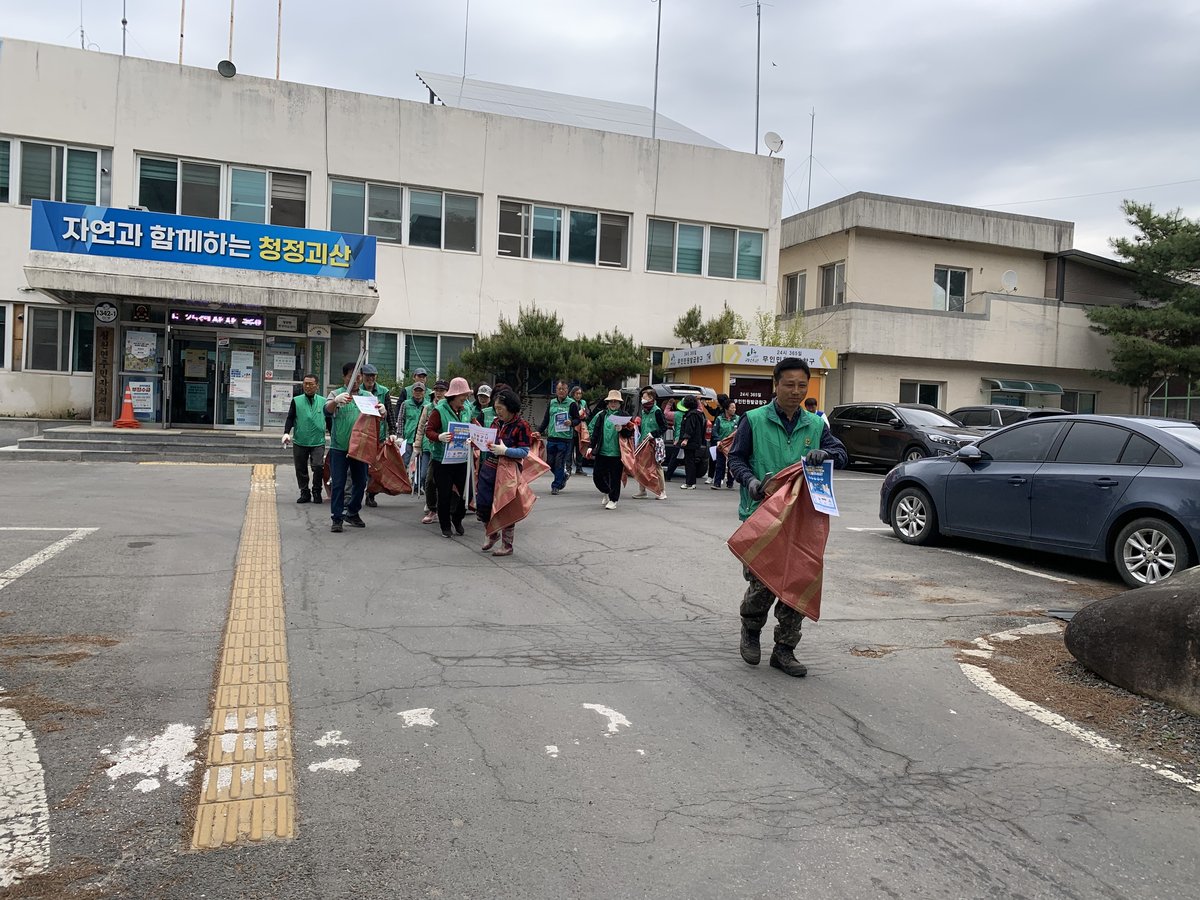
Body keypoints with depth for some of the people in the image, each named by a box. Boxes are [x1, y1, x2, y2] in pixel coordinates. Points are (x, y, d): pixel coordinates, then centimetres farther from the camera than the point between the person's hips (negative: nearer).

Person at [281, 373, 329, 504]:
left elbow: (329, 420, 13)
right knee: (301, 469, 6)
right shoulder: (296, 400, 6)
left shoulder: (323, 402, 7)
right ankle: (305, 492, 20)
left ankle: (316, 492, 4)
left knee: (318, 467, -13)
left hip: (318, 442, -1)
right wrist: (287, 432, -11)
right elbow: (290, 418, 4)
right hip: (299, 442, 1)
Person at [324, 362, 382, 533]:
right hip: (339, 447, -3)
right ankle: (337, 518, 4)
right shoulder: (336, 394, 0)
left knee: (360, 482, 12)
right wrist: (336, 400, -42)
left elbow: (380, 415, 3)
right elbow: (328, 409, -18)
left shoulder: (368, 396, 9)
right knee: (338, 484, -2)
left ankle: (352, 513, 29)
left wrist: (381, 411, -23)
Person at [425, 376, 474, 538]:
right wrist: (439, 437, -32)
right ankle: (445, 525, 17)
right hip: (442, 459, -4)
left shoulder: (466, 410, 7)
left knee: (461, 491, 8)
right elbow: (428, 430, -12)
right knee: (444, 493, 3)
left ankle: (457, 520, 29)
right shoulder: (439, 410, -10)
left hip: (461, 458, 5)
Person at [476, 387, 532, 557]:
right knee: (482, 505, 8)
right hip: (488, 470, 6)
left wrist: (505, 451, -27)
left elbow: (525, 452, -15)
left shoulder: (521, 426, -11)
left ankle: (507, 545, 17)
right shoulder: (496, 422, 8)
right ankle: (492, 534, 34)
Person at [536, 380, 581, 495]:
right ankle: (563, 476, 31)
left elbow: (578, 419, 2)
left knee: (560, 463, -3)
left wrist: (571, 423, -19)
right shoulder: (551, 403, 12)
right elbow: (546, 420, 17)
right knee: (550, 463, 7)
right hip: (551, 438, 5)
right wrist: (539, 432, 8)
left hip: (565, 438, -4)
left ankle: (556, 485, 7)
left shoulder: (572, 404, 0)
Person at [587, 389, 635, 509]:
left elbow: (630, 432, -1)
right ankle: (607, 492, 33)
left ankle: (613, 500, 16)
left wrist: (621, 429, -20)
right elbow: (594, 432, 9)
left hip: (616, 453, -3)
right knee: (597, 476, 7)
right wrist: (591, 447, 5)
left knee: (615, 478, 2)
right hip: (601, 452, 3)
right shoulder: (601, 415, 7)